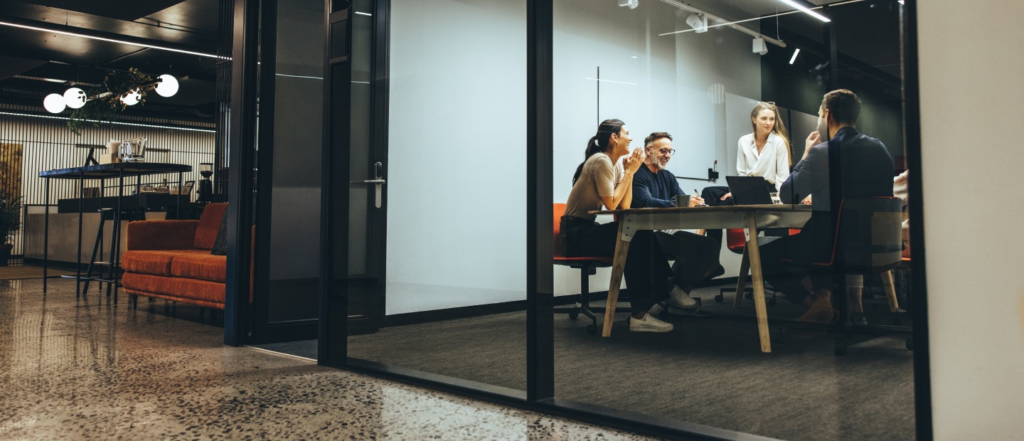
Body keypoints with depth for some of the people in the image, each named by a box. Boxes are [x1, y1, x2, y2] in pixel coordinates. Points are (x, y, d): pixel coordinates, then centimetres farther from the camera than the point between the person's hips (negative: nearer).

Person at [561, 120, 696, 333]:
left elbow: (625, 206, 5)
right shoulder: (601, 161, -15)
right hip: (576, 233, -9)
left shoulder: (616, 164, 12)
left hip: (587, 229, 9)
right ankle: (641, 313, -20)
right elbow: (611, 204, -20)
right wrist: (629, 172, -12)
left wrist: (629, 172, -1)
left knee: (644, 238, -6)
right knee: (637, 241, -22)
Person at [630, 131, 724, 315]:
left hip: (666, 232, 9)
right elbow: (645, 202, -25)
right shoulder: (638, 174, -8)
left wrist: (694, 201, -19)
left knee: (709, 246, -7)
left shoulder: (668, 176, 20)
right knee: (690, 244, -27)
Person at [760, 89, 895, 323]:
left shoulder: (821, 152, -16)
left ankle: (814, 303, 2)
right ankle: (824, 295, 14)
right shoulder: (880, 148, 4)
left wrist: (806, 154, 6)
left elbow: (787, 196, -5)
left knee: (763, 256, 12)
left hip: (831, 246, -7)